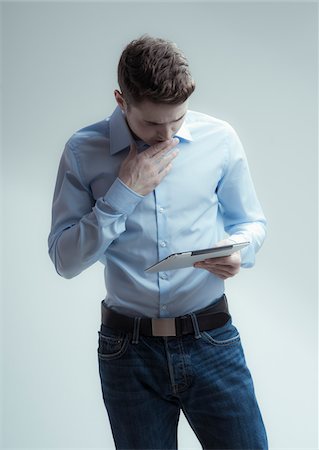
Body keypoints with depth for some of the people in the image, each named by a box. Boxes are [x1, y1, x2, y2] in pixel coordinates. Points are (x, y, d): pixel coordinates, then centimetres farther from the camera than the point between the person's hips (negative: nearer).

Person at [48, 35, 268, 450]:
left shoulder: (219, 139, -1)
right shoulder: (83, 152, -4)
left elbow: (251, 222, 10)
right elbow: (64, 260, -6)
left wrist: (238, 252, -12)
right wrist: (123, 193, -15)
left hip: (212, 342, 1)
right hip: (129, 352, 0)